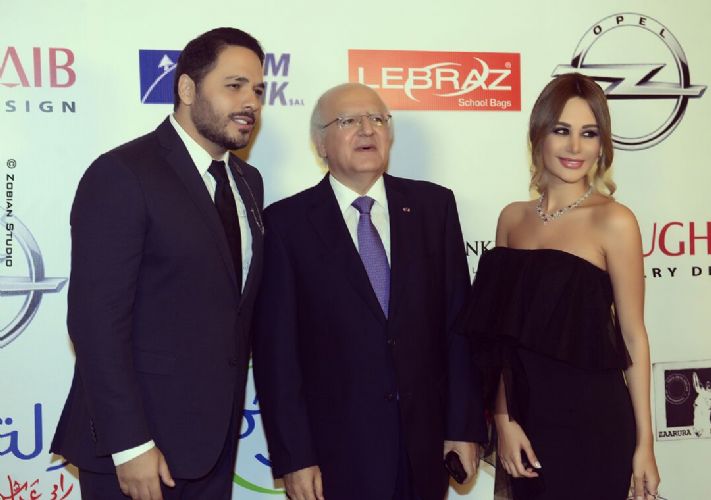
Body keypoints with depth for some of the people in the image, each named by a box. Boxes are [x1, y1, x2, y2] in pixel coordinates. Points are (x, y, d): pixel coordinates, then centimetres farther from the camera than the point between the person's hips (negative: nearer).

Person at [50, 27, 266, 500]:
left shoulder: (248, 181, 10)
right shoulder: (122, 174, -13)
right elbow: (97, 319, -17)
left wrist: (232, 409, 7)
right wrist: (129, 444, -19)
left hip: (217, 437, 7)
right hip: (140, 439, -6)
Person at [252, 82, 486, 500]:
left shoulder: (434, 206, 4)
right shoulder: (288, 222, -4)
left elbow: (459, 323, 3)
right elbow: (276, 349, -6)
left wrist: (465, 425, 0)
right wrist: (293, 457, -8)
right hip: (335, 451, -2)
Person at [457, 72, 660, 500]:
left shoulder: (613, 221, -9)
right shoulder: (513, 218, 4)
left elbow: (633, 336, -8)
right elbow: (503, 333, 6)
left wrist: (644, 442, -7)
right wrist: (504, 419, -1)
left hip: (593, 422, -4)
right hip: (527, 420, 4)